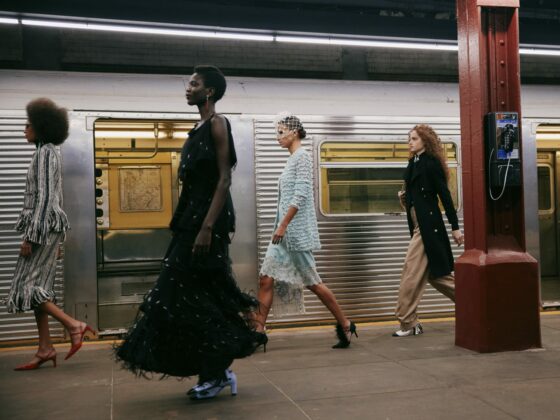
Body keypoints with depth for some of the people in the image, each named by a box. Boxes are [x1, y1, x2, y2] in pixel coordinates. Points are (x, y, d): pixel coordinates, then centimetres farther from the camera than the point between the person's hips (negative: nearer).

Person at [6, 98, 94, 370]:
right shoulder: (48, 153, 18)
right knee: (38, 287, 8)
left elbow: (44, 197, -18)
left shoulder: (45, 153, -10)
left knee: (27, 286, -8)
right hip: (48, 227, 10)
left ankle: (74, 325, -7)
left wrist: (30, 236, -19)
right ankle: (45, 349, 10)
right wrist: (55, 240, 21)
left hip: (43, 225, -10)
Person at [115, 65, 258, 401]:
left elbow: (224, 179, -17)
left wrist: (207, 227, -24)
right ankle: (216, 371, 20)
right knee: (190, 295, 10)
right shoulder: (199, 129, 19)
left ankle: (217, 373, 9)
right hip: (193, 217, 9)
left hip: (208, 219, -9)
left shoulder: (218, 124, -8)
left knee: (195, 296, -5)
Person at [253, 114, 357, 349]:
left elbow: (300, 195, -19)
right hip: (284, 231, 9)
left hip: (296, 231, -9)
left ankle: (345, 325, 14)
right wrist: (280, 226, 17)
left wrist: (283, 225, -21)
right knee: (266, 279, 1)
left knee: (312, 282, 0)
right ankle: (259, 331, 4)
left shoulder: (302, 156, -9)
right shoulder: (292, 159, 17)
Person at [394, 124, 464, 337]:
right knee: (434, 273, 14)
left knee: (412, 274, -6)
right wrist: (405, 198, 0)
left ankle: (408, 322, 2)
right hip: (419, 224, 9)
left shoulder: (431, 163, -11)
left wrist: (455, 227, -13)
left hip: (428, 224, -9)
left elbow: (444, 195, -13)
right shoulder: (414, 163, 13)